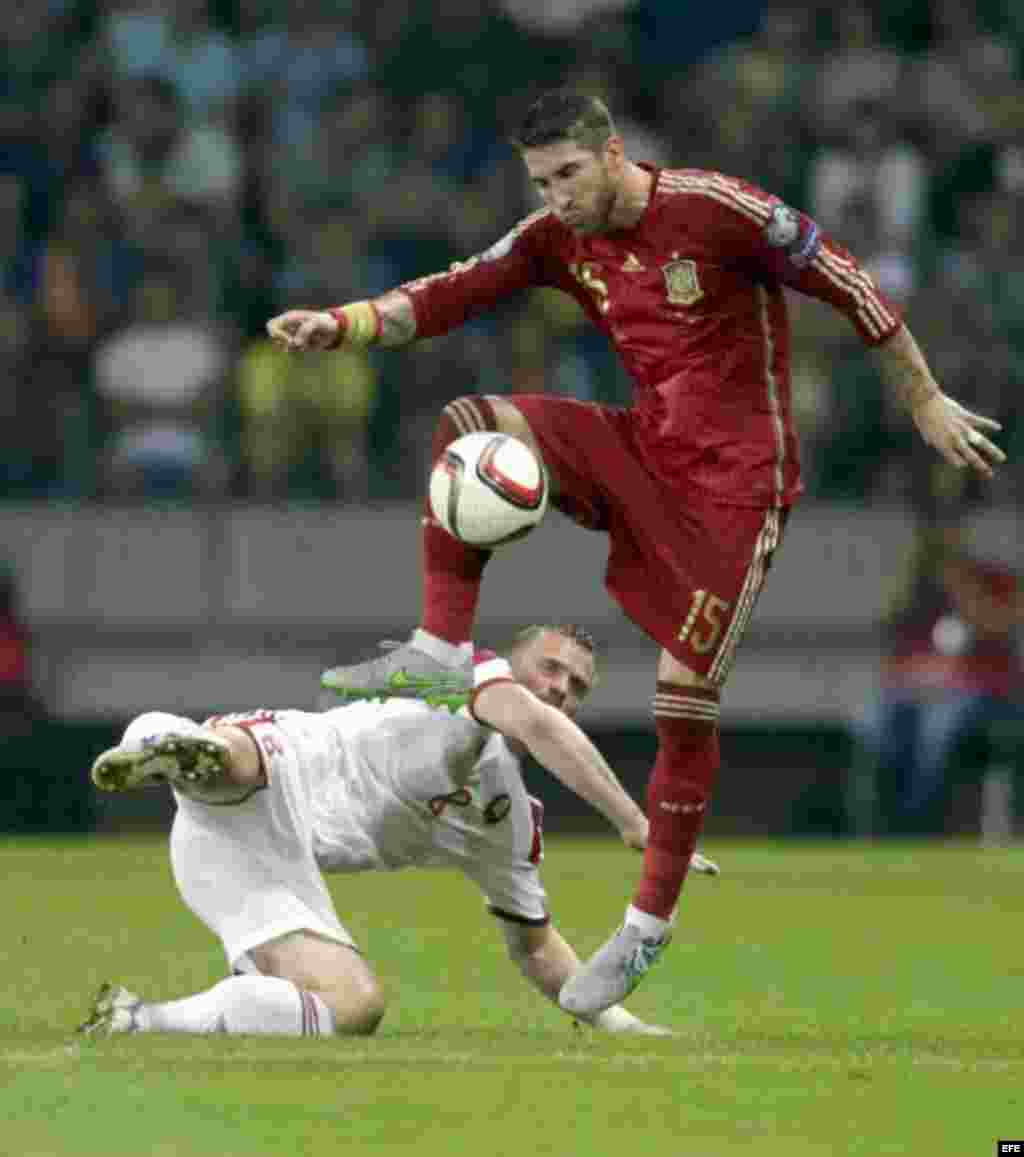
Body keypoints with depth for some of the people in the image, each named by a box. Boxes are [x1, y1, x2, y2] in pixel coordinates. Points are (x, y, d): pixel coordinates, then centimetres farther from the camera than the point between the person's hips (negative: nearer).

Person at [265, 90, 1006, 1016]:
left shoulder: (717, 209, -17)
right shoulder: (559, 237, 1)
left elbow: (848, 285, -10)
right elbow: (452, 295, -5)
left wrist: (925, 402, -4)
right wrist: (340, 324, -22)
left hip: (734, 483, -6)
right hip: (644, 451, 6)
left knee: (685, 698, -8)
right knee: (470, 425, -14)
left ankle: (651, 924, 6)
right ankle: (440, 650, -14)